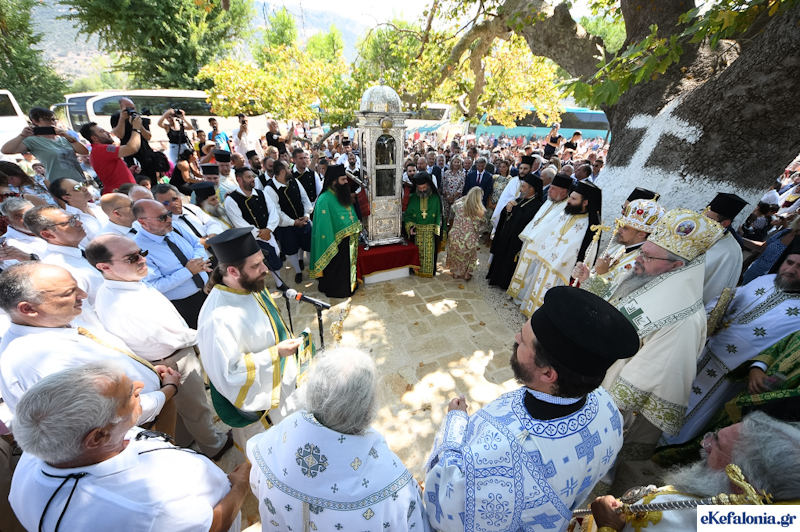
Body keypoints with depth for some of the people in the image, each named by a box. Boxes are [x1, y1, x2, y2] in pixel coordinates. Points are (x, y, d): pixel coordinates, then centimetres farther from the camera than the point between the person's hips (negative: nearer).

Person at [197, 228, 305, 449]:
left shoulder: (251, 285, -13)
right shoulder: (219, 318, -36)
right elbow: (227, 374, -28)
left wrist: (285, 343, 13)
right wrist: (275, 354, -28)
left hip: (281, 381, 8)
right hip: (257, 397, -8)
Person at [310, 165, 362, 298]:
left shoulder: (343, 195, 3)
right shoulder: (324, 200, -23)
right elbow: (324, 226, -23)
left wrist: (357, 228, 7)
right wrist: (332, 247, -22)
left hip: (348, 240, 8)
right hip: (336, 243, -8)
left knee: (348, 265, 23)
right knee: (337, 268, 11)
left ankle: (349, 285, 43)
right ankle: (336, 290, 32)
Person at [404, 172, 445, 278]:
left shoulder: (435, 197, -2)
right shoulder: (412, 197, 0)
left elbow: (439, 215, -1)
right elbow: (407, 214, 3)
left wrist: (438, 229, -8)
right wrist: (410, 226, -12)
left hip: (431, 231, -1)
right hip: (416, 231, 1)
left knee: (430, 252, 4)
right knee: (418, 252, 7)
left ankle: (430, 271, 20)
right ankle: (417, 270, 22)